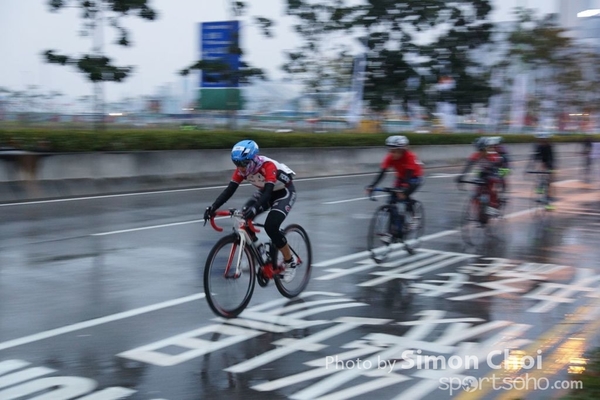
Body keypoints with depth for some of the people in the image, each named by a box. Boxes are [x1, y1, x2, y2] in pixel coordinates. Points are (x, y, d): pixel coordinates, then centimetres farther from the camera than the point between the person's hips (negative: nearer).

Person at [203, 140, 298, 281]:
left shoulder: (267, 166, -36)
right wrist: (213, 207, -34)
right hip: (265, 191, 7)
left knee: (271, 226, -25)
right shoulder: (242, 169, -18)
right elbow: (229, 190, -20)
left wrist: (255, 208, -62)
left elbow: (268, 192, -45)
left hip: (284, 192, -7)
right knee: (243, 218, -14)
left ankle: (290, 262, -5)